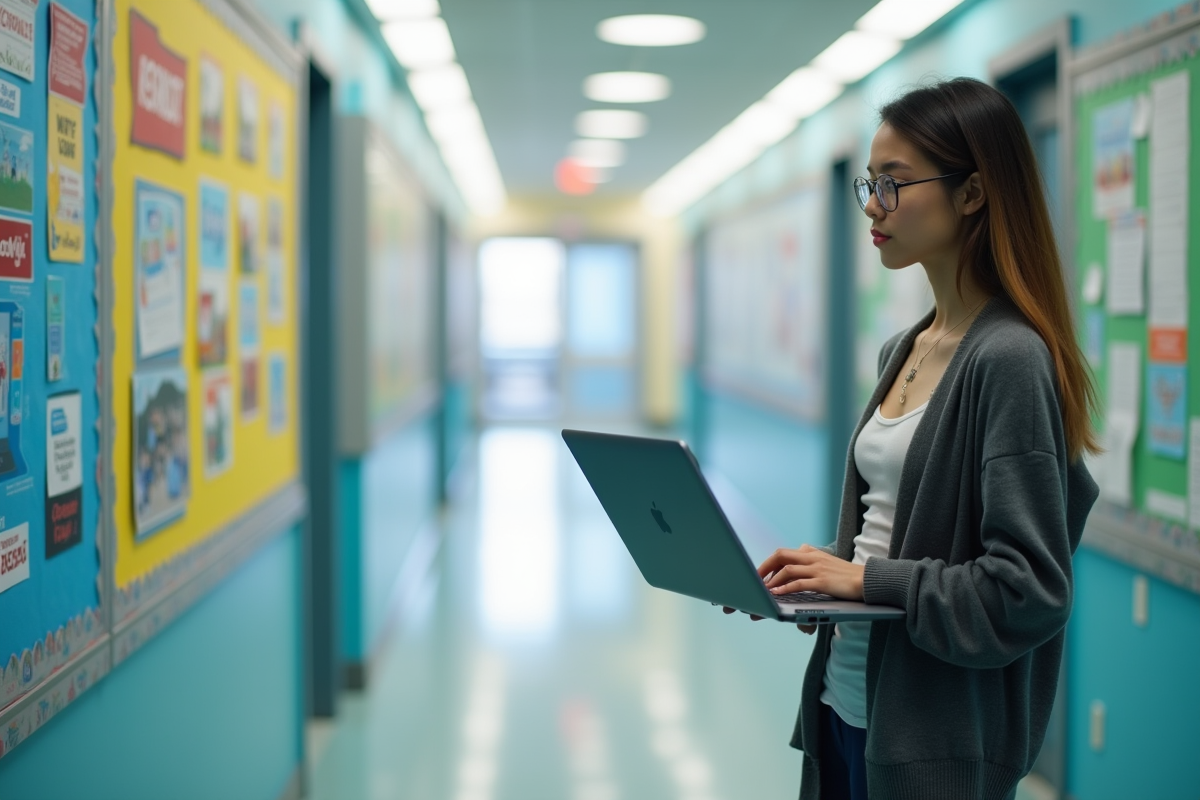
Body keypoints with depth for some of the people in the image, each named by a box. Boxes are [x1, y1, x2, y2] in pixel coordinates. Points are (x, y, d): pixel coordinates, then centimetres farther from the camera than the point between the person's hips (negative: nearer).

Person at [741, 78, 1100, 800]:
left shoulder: (1010, 359, -18)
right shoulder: (903, 352, 8)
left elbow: (1028, 591, -21)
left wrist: (867, 579, -18)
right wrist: (817, 575, 0)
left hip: (935, 737, -8)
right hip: (847, 699, 8)